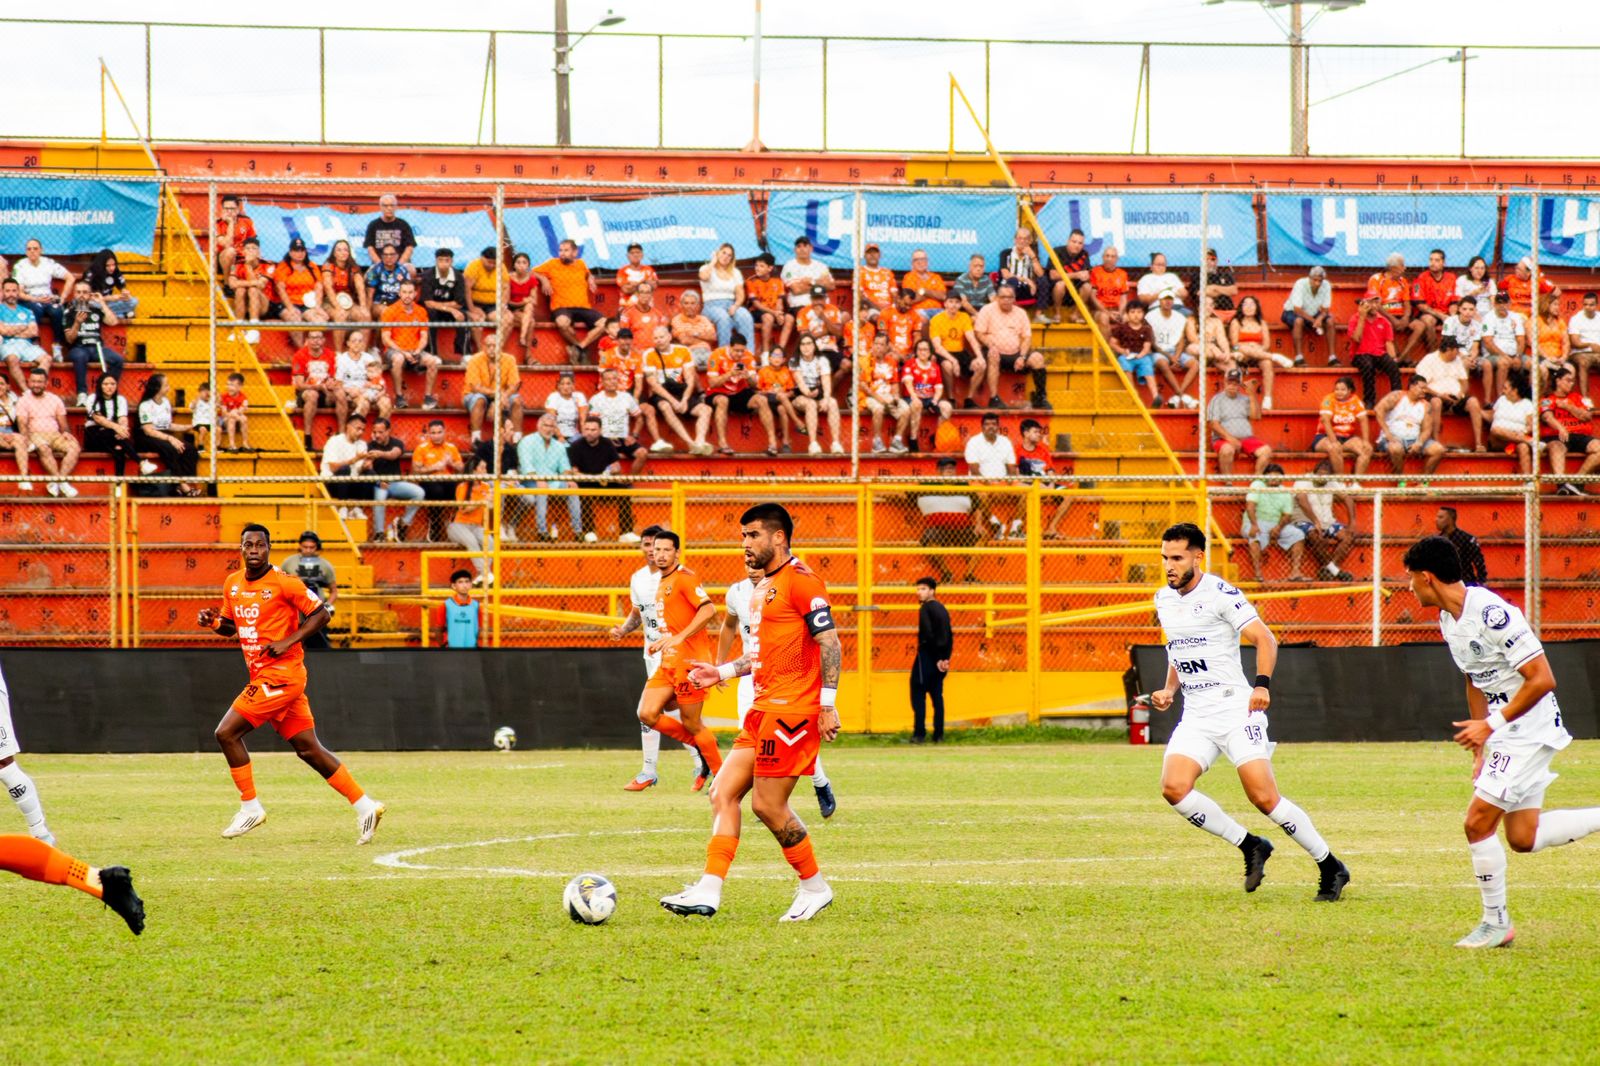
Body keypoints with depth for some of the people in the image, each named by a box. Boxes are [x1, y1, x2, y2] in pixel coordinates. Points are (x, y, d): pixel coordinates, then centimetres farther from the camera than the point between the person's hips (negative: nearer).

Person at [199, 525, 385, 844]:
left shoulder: (284, 582, -11)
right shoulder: (233, 584, 11)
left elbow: (321, 614, -8)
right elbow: (231, 625, 23)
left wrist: (288, 641, -18)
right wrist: (213, 623, 1)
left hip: (281, 672, -8)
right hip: (262, 675, 8)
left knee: (227, 732, -11)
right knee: (309, 750, 7)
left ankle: (250, 807, 0)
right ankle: (365, 806, 10)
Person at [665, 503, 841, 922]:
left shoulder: (800, 580, -11)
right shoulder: (764, 586, 20)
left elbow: (829, 643, -15)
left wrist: (828, 704, -19)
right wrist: (723, 671, 19)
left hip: (791, 711, -10)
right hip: (764, 709, 10)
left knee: (768, 804, -7)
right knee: (724, 794, 3)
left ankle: (814, 887, 9)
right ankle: (708, 891, -1)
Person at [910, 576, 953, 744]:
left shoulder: (926, 608, -10)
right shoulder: (942, 609, 15)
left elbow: (928, 634, -19)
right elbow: (949, 636, 13)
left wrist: (937, 658, -15)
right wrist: (945, 658, 8)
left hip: (927, 655, -8)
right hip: (940, 659, 8)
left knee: (918, 693, -5)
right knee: (937, 695, 11)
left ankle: (919, 734, -12)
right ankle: (938, 735, 9)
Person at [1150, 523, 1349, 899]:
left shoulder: (1220, 594, -9)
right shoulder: (1164, 600, 13)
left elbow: (1264, 638, -14)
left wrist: (1262, 684, -27)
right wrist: (1168, 691, 11)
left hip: (1235, 709, -7)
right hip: (1195, 717, 7)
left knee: (1264, 797, -13)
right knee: (1174, 788, -16)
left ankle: (1331, 867, 2)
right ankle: (1250, 847, 1)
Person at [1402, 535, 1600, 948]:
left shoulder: (1492, 615, -23)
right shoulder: (1449, 620, 7)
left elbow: (1542, 680, -24)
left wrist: (1491, 725, -22)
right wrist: (1481, 748, 18)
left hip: (1531, 730, -10)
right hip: (1508, 735, 10)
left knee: (1478, 822, -9)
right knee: (1522, 838, 10)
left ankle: (1496, 923, 5)